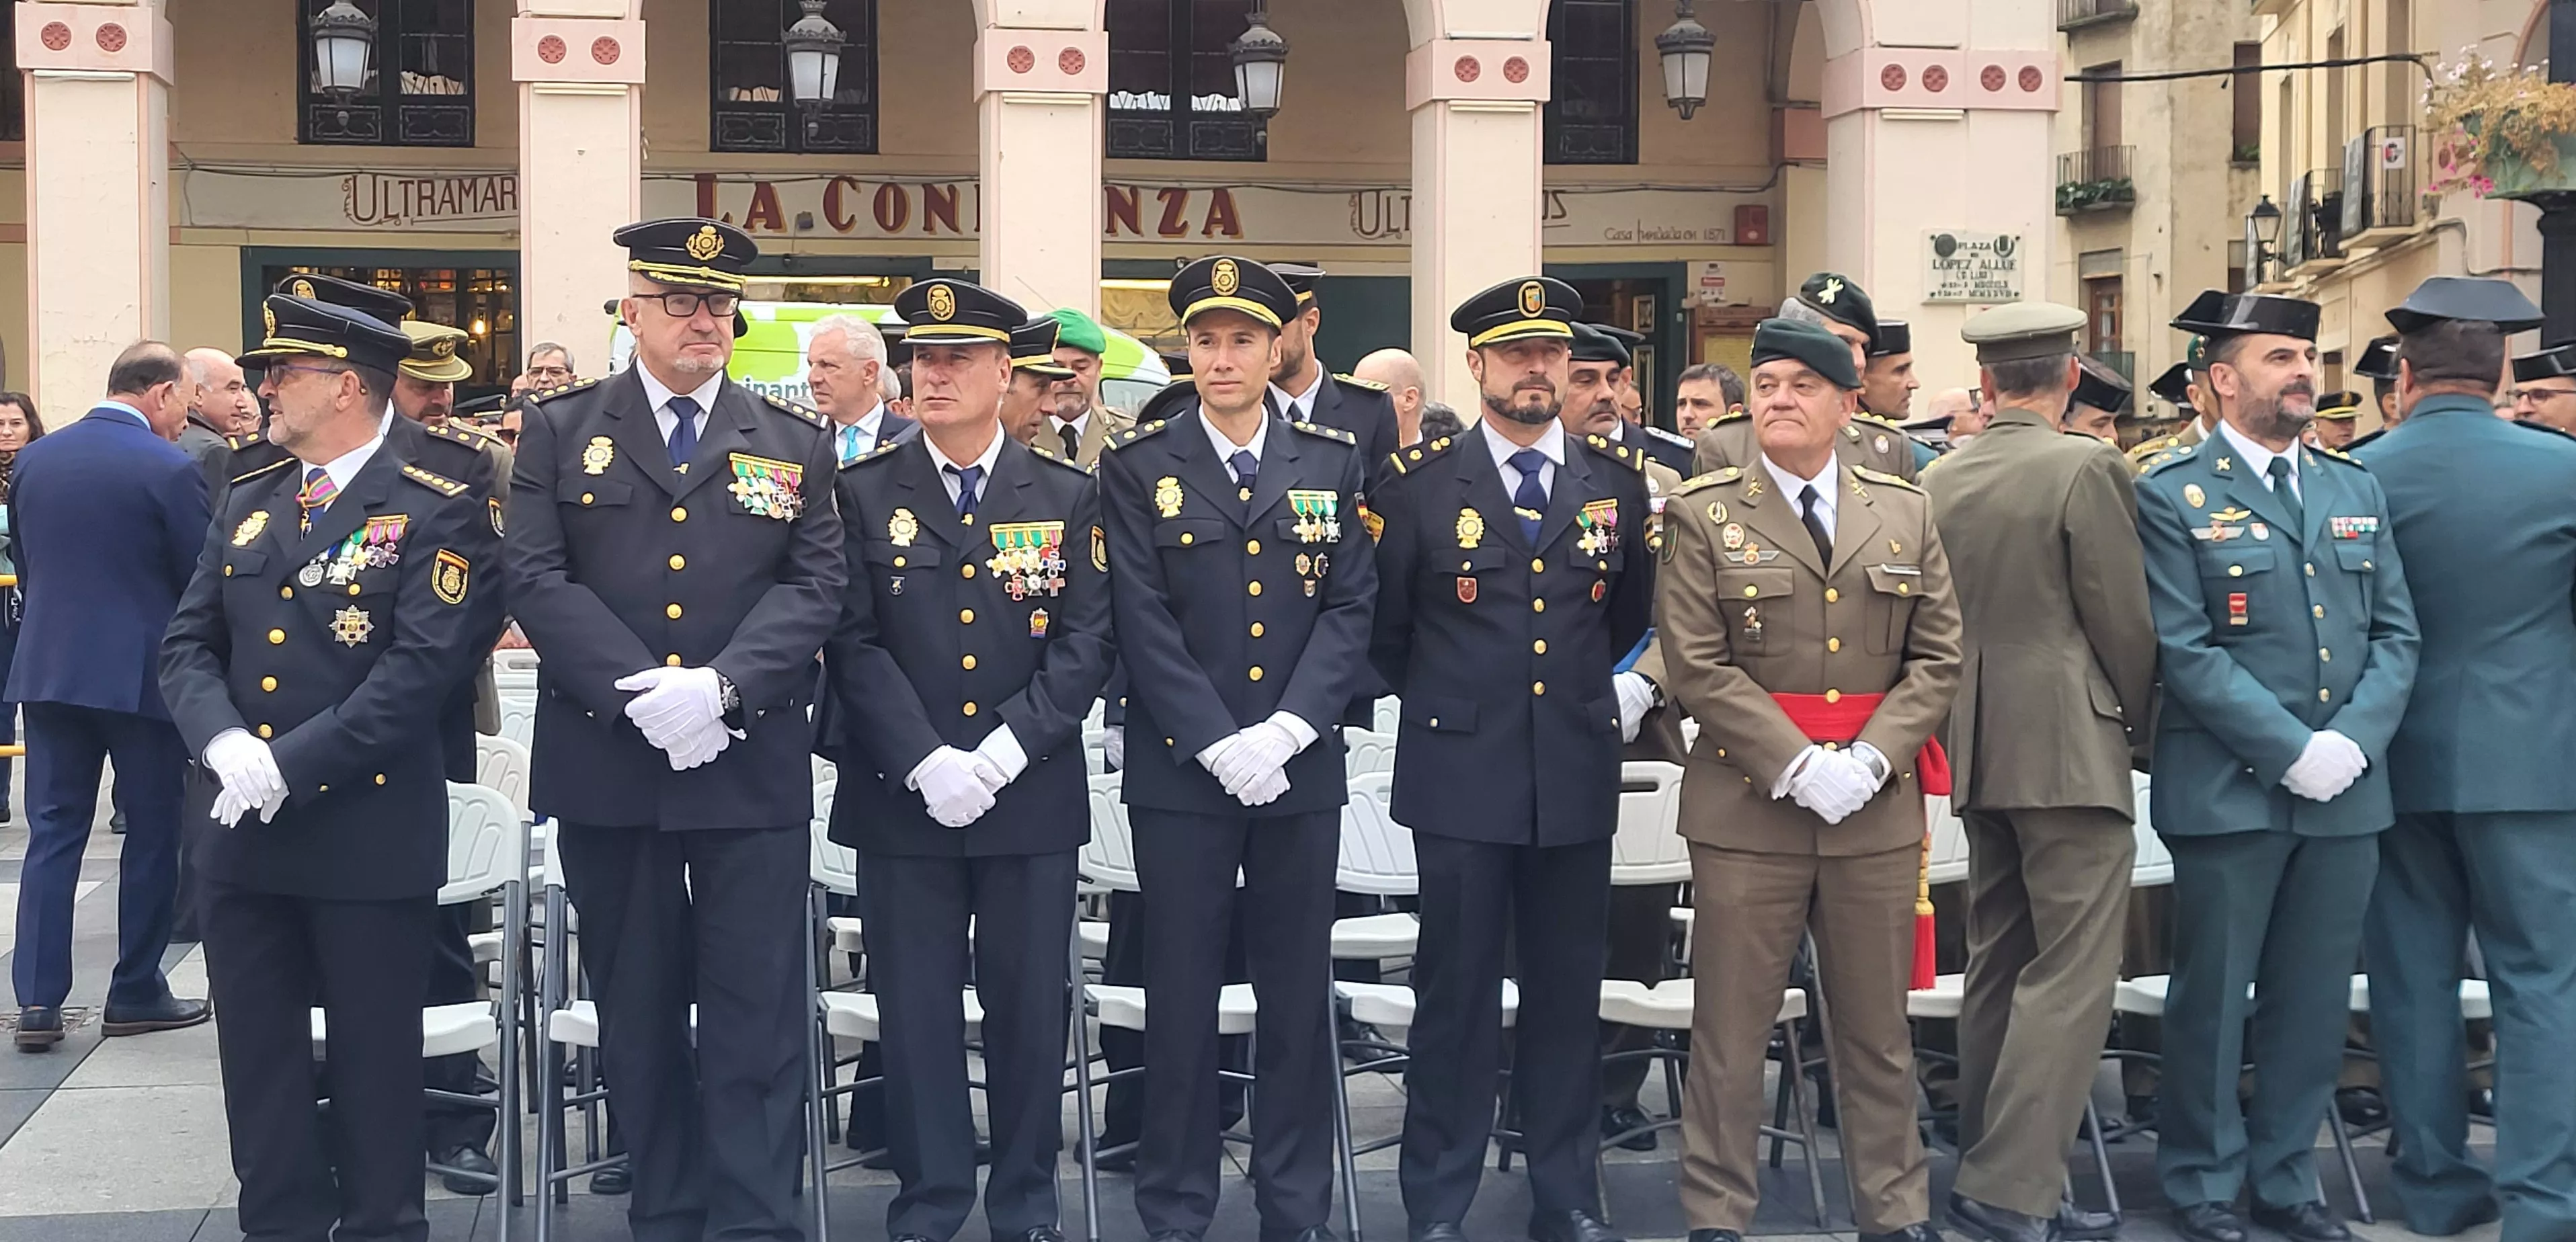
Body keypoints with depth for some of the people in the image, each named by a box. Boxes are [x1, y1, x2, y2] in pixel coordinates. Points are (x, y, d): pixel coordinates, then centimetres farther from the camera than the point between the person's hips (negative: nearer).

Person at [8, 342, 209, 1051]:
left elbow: (23, 564, 14)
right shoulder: (169, 469, -12)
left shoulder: (32, 461, 5)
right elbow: (202, 579, -8)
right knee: (153, 833, 8)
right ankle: (136, 993, 14)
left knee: (53, 834, 8)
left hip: (48, 669, 5)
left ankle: (38, 1001, 3)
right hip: (141, 672, -5)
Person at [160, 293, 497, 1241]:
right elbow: (189, 647, 8)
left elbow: (422, 666, -17)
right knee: (260, 1062, 12)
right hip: (245, 836, 6)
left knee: (373, 1064, 6)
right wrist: (224, 745, -12)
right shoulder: (246, 504, 13)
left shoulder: (438, 512, -7)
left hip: (371, 835, -6)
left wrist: (291, 764, -19)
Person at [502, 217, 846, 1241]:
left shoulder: (795, 444, 9)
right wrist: (640, 691, -15)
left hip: (752, 765, 0)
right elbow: (535, 580, -3)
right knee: (638, 1006, 10)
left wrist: (721, 685, -16)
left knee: (758, 1006, -2)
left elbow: (814, 587, 0)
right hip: (607, 766, 1)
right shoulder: (559, 433, 7)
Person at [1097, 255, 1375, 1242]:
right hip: (1179, 769, -2)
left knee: (1298, 992, 7)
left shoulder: (1334, 462, 7)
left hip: (1302, 768, 2)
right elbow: (1144, 621, -6)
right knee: (1182, 993, 4)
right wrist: (1221, 743, -13)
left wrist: (1284, 731, -11)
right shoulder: (1137, 465, 1)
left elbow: (1351, 608, 1)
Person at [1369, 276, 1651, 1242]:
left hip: (1579, 774, 3)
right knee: (1457, 990, 3)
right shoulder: (1418, 482, -2)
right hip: (1462, 774, -2)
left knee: (1568, 990, 9)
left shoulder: (1619, 480, 7)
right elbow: (1382, 628, 6)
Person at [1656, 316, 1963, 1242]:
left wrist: (1871, 758, -10)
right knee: (1730, 1032, 4)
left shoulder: (1905, 513, 9)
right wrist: (1798, 765, -16)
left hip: (1879, 811, 3)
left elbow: (1937, 659, 5)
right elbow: (1697, 667, -7)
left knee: (1877, 1030, 12)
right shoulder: (1703, 514, 0)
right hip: (1748, 807, -2)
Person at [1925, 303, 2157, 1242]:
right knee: (2072, 972, -4)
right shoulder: (2088, 469, -12)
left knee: (1996, 964, 15)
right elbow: (2125, 622, -9)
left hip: (1977, 751, 7)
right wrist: (2136, 725, 7)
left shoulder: (1937, 481, 6)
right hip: (2071, 750, -7)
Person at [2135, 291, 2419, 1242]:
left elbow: (2396, 633, 8)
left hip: (2345, 791, 5)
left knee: (2314, 998, 10)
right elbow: (2186, 651, -12)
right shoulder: (2172, 493, -5)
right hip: (2228, 789, -5)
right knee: (2213, 994, 4)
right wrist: (2291, 751, -16)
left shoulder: (2356, 490, 13)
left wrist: (2352, 741, -8)